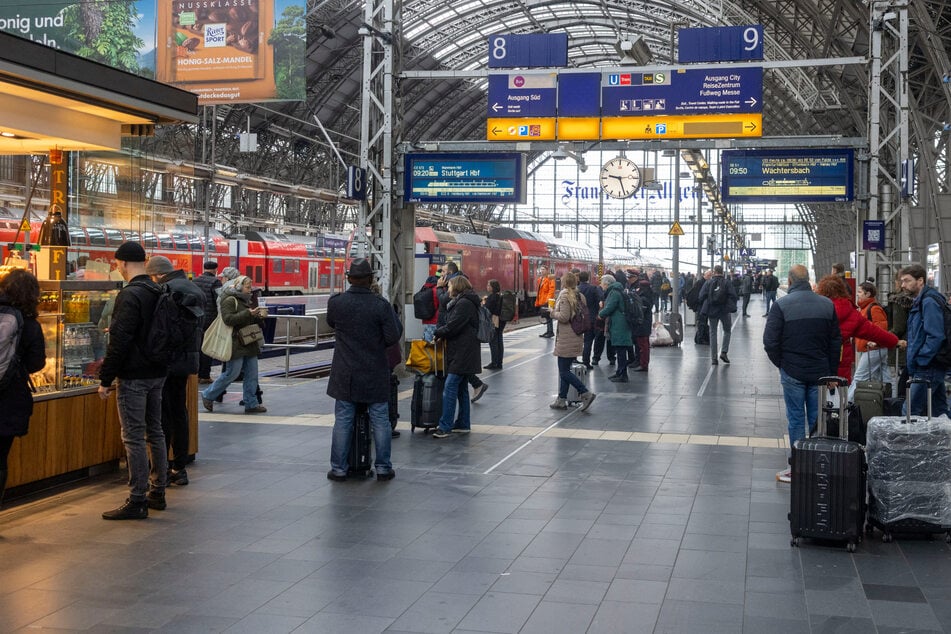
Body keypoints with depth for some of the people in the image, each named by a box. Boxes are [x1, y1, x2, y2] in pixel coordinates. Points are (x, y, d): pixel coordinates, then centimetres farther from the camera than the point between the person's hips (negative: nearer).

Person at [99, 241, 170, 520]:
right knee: (155, 432, 15)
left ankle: (137, 501, -1)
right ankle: (157, 492, 23)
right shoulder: (158, 292, 9)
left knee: (134, 438, -4)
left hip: (133, 377, -8)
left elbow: (119, 341, -19)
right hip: (157, 373, 8)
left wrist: (105, 379, -13)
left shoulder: (129, 295, -17)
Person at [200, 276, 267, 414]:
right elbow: (228, 319, -22)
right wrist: (248, 314, -26)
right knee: (232, 373, -5)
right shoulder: (229, 300, -9)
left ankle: (251, 403, 10)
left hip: (249, 344, 9)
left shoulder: (246, 300, 19)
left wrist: (259, 317, 4)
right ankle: (208, 395, 11)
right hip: (236, 344, -9)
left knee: (252, 374, 5)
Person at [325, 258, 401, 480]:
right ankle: (383, 468, 14)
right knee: (380, 421, 9)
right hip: (375, 374, -1)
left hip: (345, 374, 1)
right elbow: (393, 337, -11)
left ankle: (339, 468, 13)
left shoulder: (336, 302, -6)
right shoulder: (381, 305, -12)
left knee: (343, 421, 9)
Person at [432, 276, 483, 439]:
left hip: (462, 354, -11)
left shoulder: (464, 303, -15)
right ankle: (463, 424, 20)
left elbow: (452, 327, -19)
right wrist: (442, 335, 3)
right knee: (461, 389, 14)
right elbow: (453, 325, 18)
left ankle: (445, 426, -12)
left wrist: (438, 333, -3)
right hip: (461, 353, 11)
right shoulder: (461, 302, 19)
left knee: (450, 388, -12)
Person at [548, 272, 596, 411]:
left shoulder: (565, 296, -14)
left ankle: (586, 393, -11)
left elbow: (564, 317, -20)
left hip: (566, 340, -9)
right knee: (565, 370, 14)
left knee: (564, 371, -4)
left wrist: (554, 313, -4)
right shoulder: (580, 296, 11)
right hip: (577, 338, 9)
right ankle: (561, 400, 18)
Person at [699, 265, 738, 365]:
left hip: (712, 311, 1)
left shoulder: (708, 282, -1)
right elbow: (733, 296, -8)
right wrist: (732, 308, -3)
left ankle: (713, 358, 4)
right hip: (725, 311, -1)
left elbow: (702, 296, -3)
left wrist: (703, 309, 6)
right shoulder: (727, 282, -2)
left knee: (713, 333, 7)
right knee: (727, 331, 17)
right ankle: (724, 352, 2)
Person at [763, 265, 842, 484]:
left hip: (792, 372, -3)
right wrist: (831, 371, 13)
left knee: (796, 419, 3)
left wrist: (781, 363, 5)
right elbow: (836, 340, 7)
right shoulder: (827, 304, 3)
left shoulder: (781, 305, -9)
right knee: (818, 419, 9)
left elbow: (770, 340, -11)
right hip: (820, 372, 3)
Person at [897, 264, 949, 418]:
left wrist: (920, 360, -19)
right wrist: (909, 344, 12)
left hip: (928, 369, -11)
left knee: (909, 412, -12)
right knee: (939, 412, 13)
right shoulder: (921, 301, 18)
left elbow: (935, 336, -21)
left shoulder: (929, 302, -14)